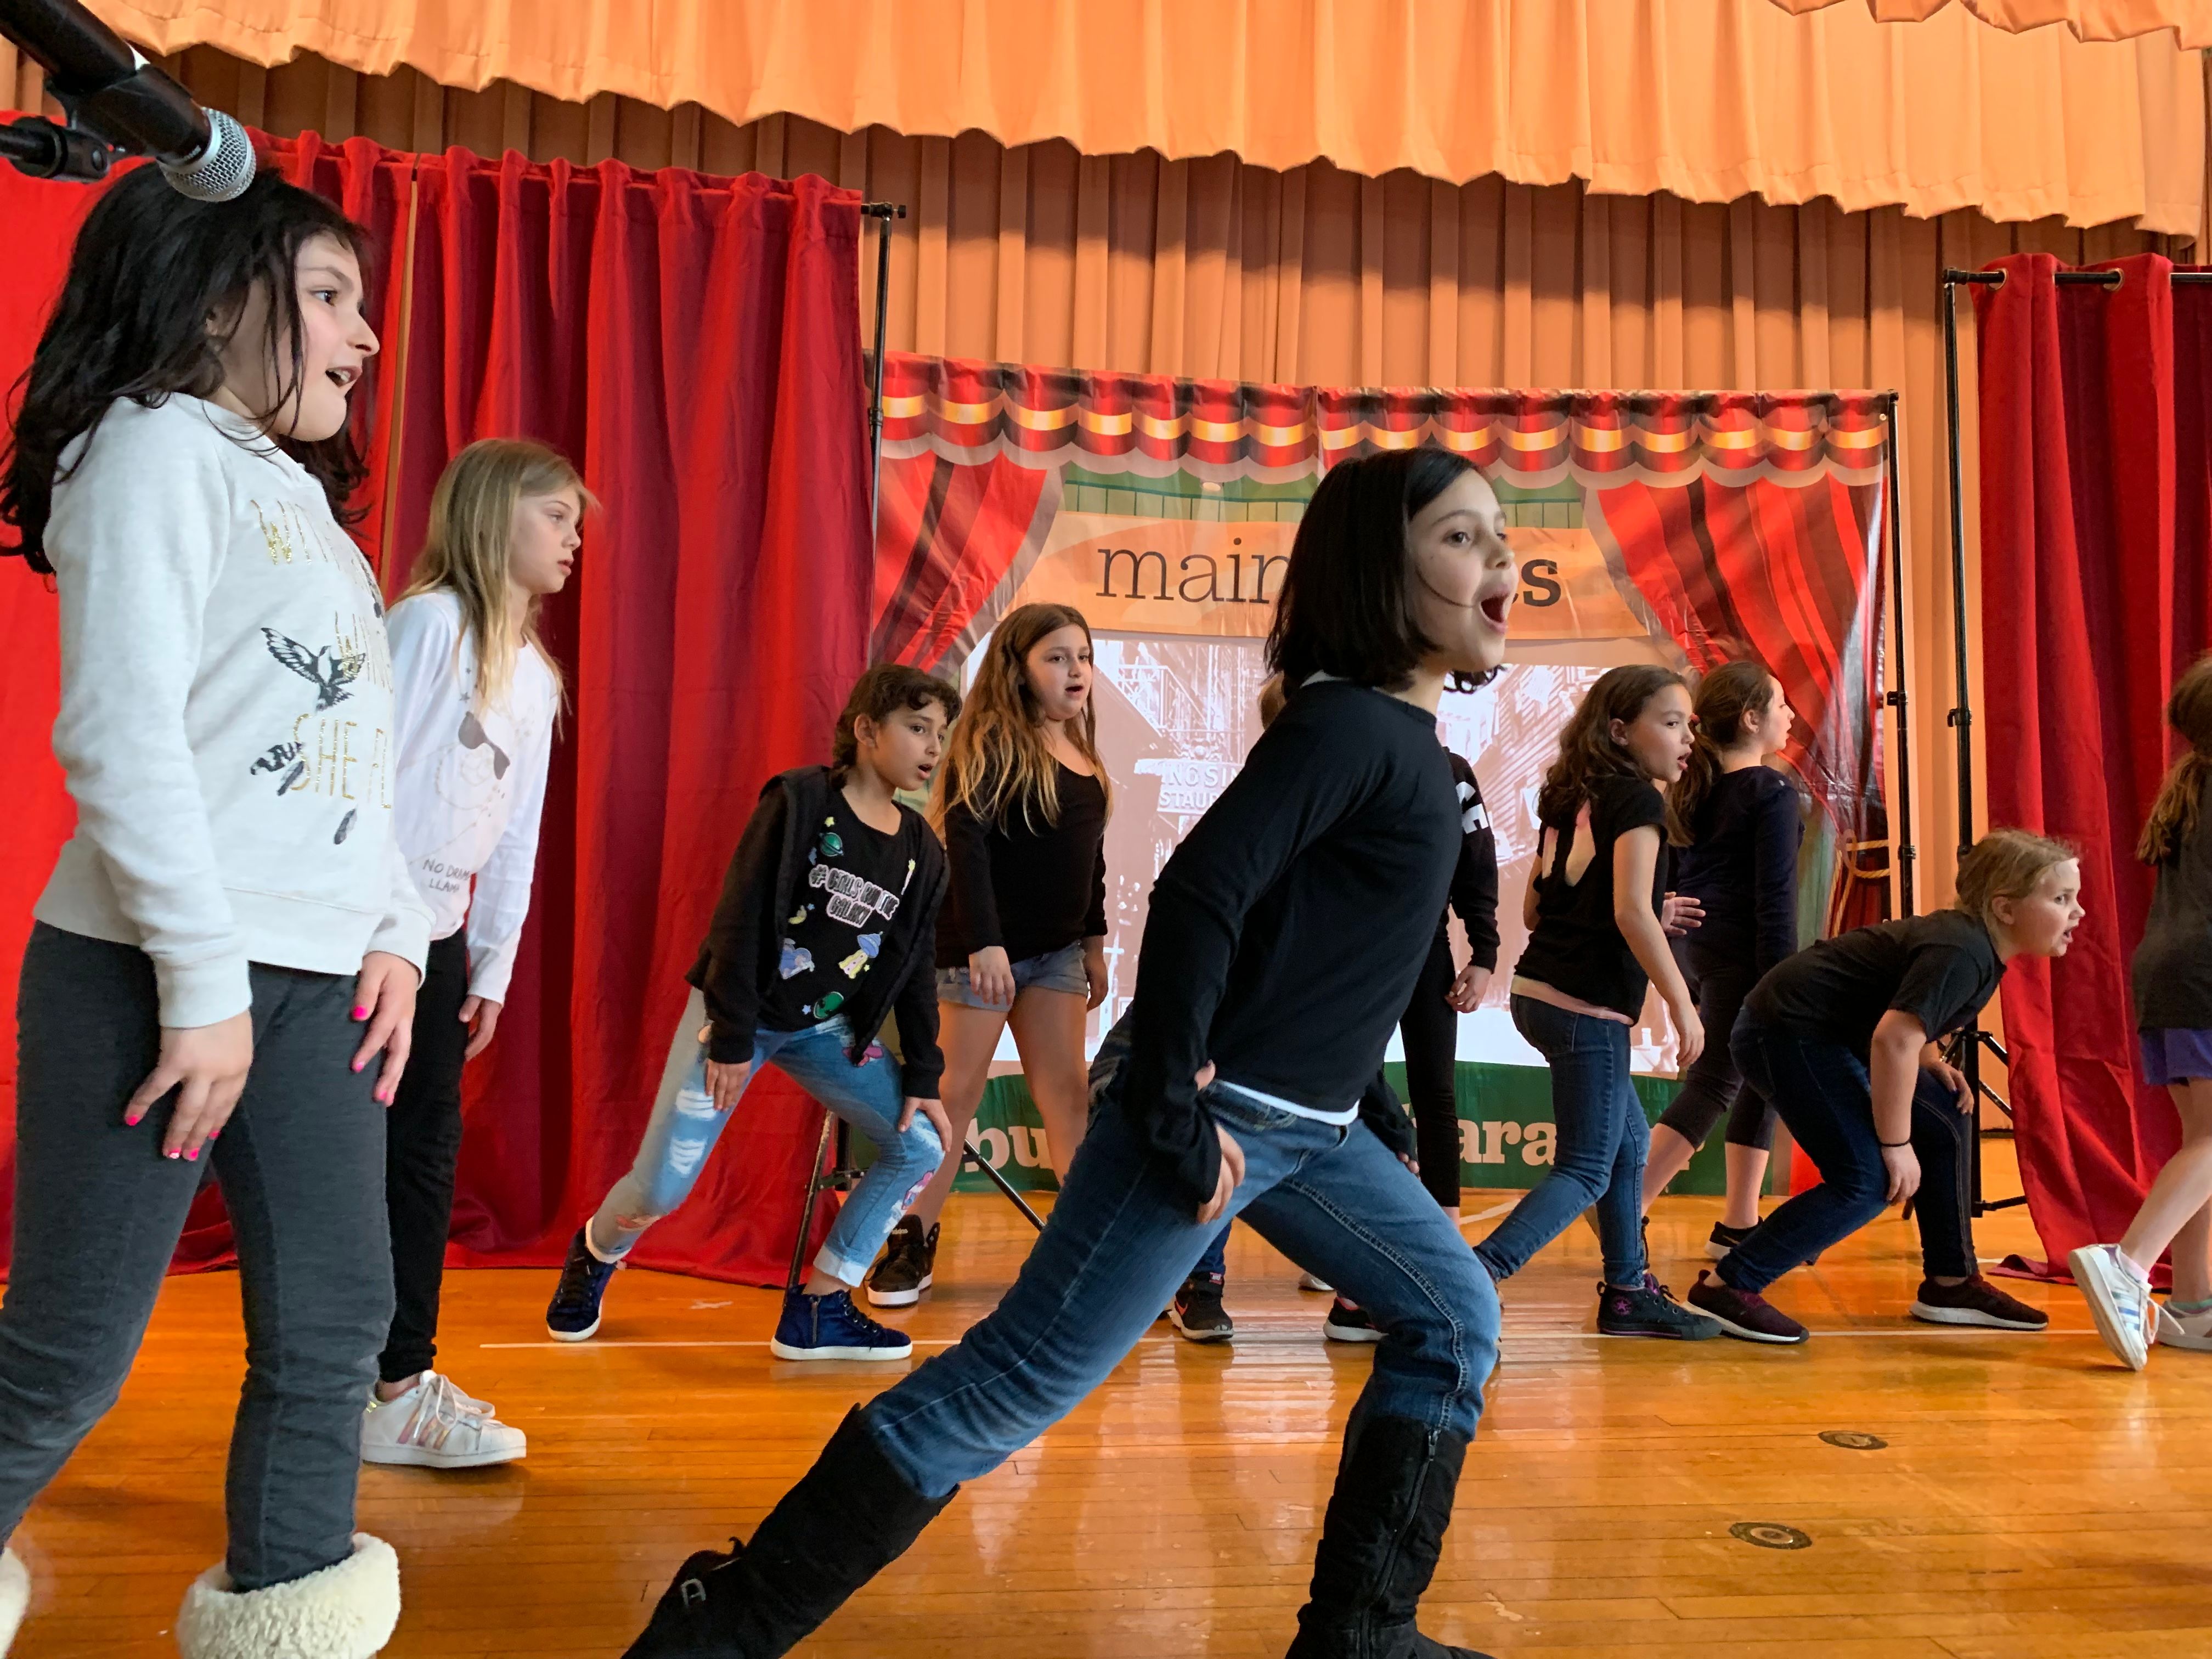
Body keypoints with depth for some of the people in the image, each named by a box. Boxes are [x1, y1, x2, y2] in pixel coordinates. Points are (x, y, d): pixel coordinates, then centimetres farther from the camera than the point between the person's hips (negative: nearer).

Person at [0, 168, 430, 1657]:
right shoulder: (158, 446, -5)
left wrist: (396, 933, 7)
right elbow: (121, 732, -15)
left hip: (315, 980, 8)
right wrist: (206, 980, -17)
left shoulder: (301, 494, 20)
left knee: (336, 1321, 6)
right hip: (156, 973, -8)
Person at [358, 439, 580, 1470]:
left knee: (425, 1152, 8)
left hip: (440, 938, 8)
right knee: (357, 1153, -2)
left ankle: (399, 1381, 18)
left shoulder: (536, 676, 13)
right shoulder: (428, 620, -10)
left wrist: (494, 964, 12)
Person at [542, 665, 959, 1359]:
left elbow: (914, 970, 5)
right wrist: (732, 1038, -18)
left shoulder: (922, 850, 1)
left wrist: (923, 1078, 1)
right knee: (661, 1187, -7)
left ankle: (816, 1312, 3)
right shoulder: (799, 801, -15)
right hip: (738, 1013, -5)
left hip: (829, 1028, 5)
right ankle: (592, 1258, 30)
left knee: (921, 1145, -8)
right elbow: (739, 921, -17)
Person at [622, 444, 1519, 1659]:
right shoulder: (1348, 724, -17)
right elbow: (1199, 895, -26)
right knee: (1012, 1387, -7)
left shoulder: (1407, 734, 12)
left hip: (1305, 1125, 10)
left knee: (1452, 1318, 16)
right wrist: (1178, 1119, -23)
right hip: (1219, 1118, -10)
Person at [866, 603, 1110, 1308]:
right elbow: (966, 843, -19)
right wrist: (983, 942, -26)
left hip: (1056, 950, 6)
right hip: (981, 948, -6)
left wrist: (1094, 941, 16)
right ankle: (914, 1243, 14)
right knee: (957, 1094, 2)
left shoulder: (1083, 756, 10)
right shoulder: (991, 745, -11)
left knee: (1066, 1094, 5)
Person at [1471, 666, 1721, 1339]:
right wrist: (1682, 1003, -16)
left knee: (1629, 1138, 20)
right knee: (1586, 1170, -3)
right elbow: (1631, 911, -22)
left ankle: (1627, 1291, 28)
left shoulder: (1569, 799, 13)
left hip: (1539, 993, 9)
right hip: (1587, 1005, -9)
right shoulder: (1638, 799, -10)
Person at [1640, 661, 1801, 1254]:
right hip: (1740, 955, -8)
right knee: (1713, 1085, -3)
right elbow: (1774, 898, -15)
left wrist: (1677, 957, 21)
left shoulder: (1693, 788, 12)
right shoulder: (1772, 793, -11)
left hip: (1693, 945, 8)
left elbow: (1672, 877, 15)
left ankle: (1739, 1224, 19)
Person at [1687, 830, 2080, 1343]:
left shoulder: (1969, 937, 10)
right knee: (1866, 1180, -15)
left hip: (1830, 1031, 11)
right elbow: (1892, 1039, -29)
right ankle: (1724, 1286, -12)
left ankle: (1951, 1284, 23)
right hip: (1786, 1033, -11)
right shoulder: (1962, 953, -20)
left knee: (1945, 1124, 14)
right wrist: (1896, 1144, -20)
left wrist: (1929, 1060, 9)